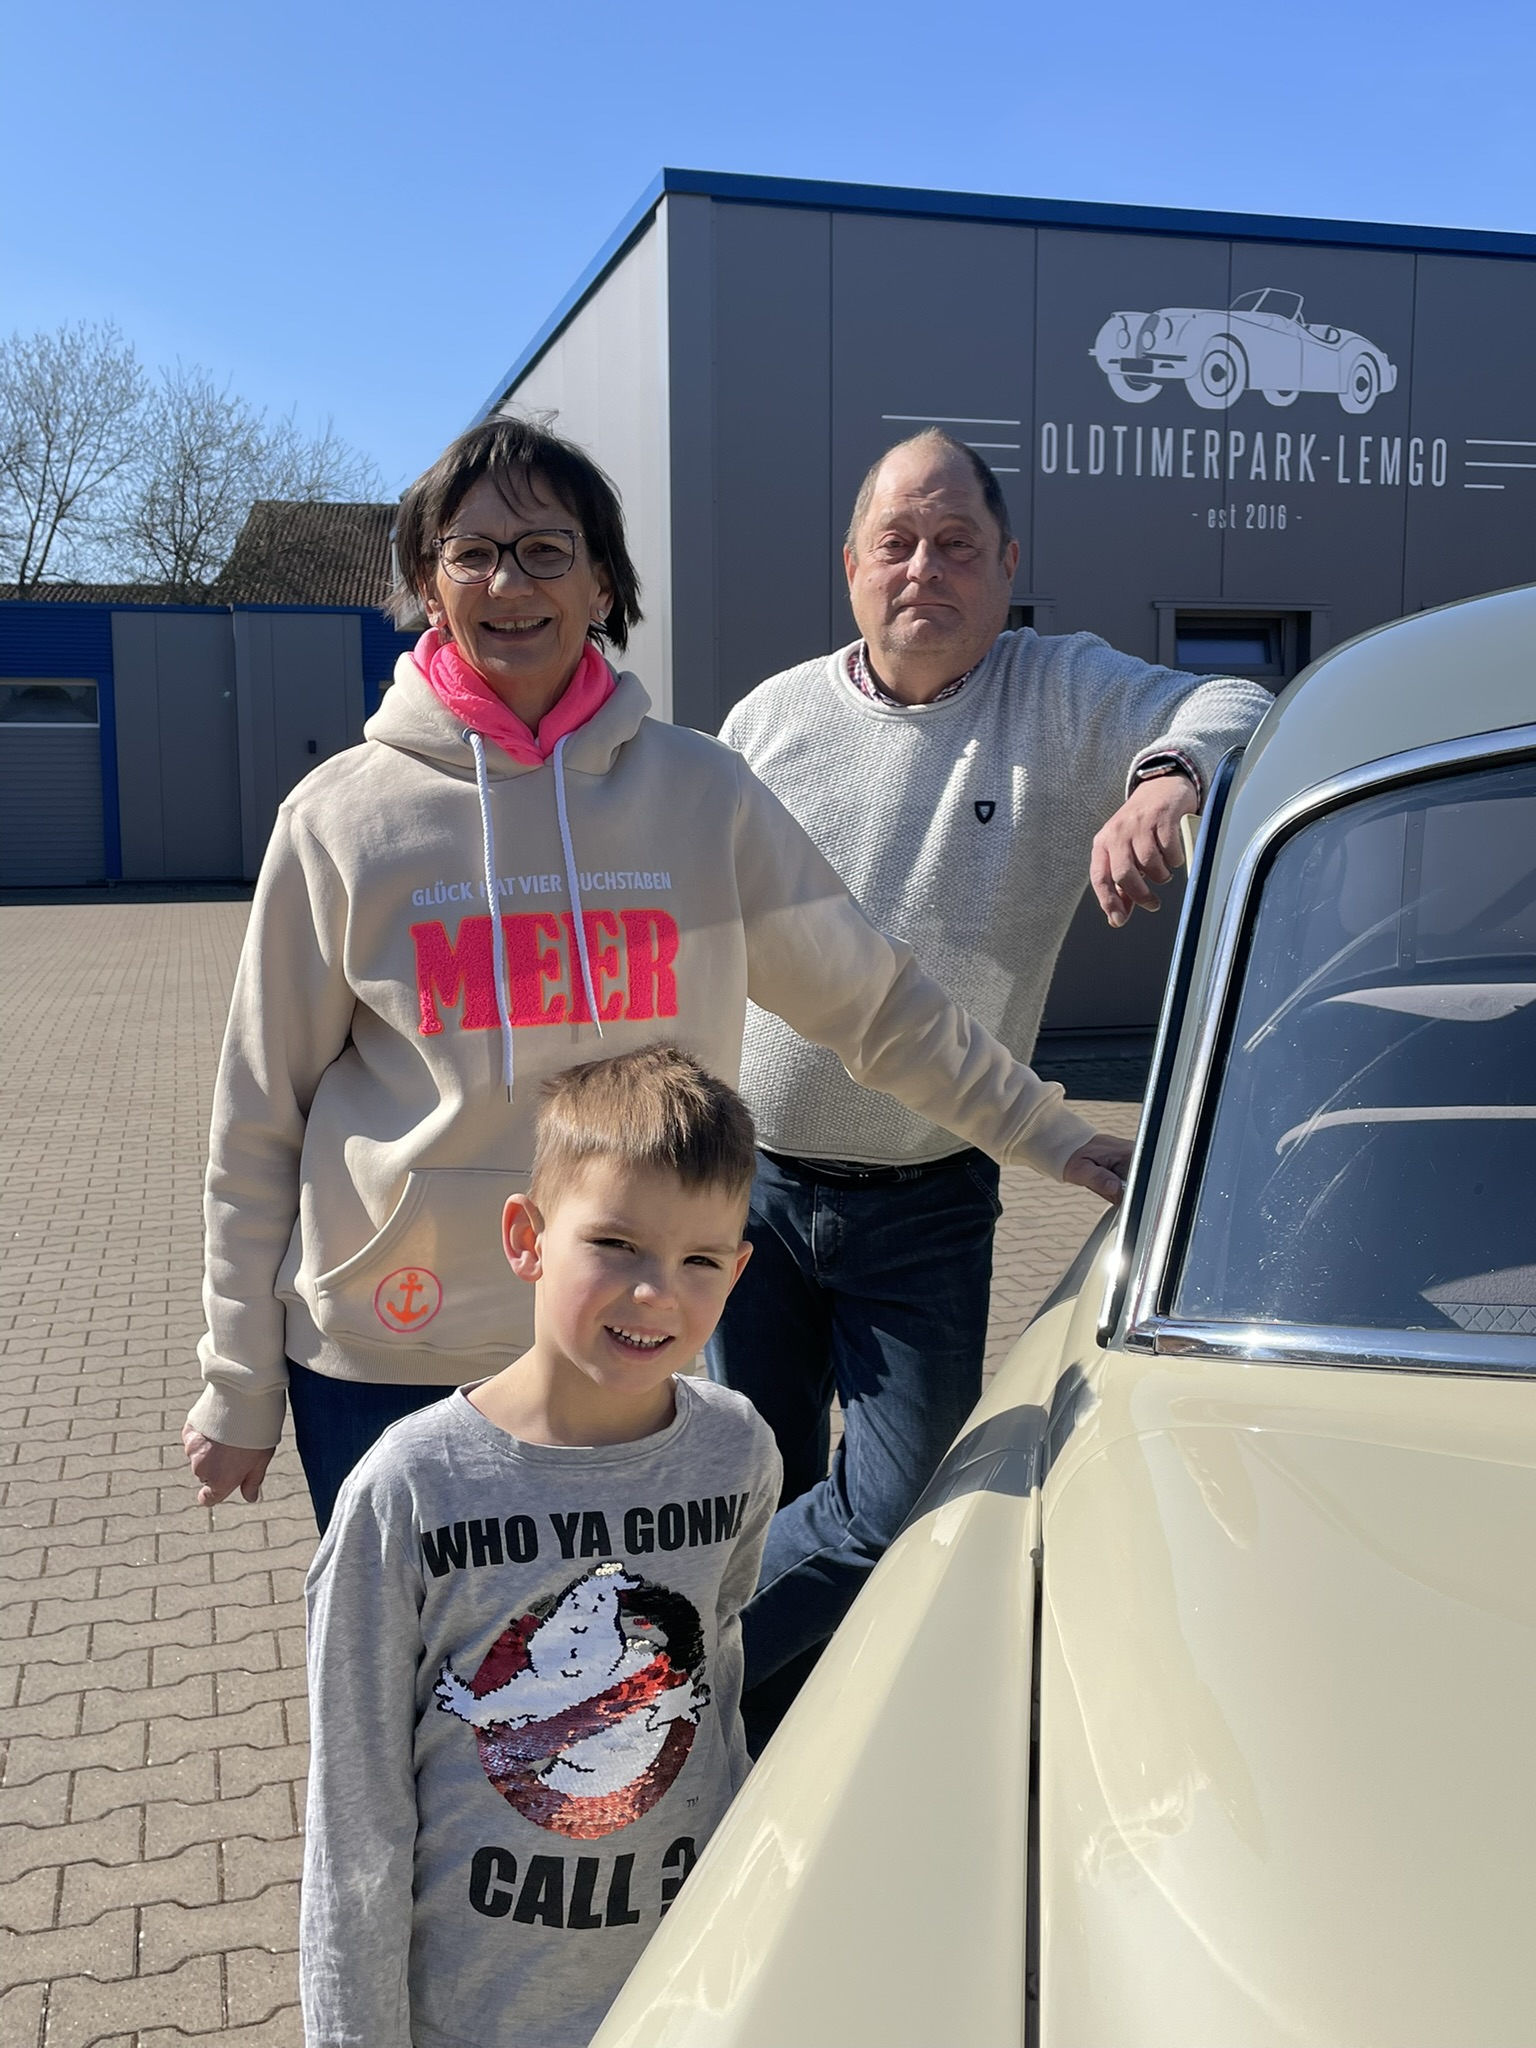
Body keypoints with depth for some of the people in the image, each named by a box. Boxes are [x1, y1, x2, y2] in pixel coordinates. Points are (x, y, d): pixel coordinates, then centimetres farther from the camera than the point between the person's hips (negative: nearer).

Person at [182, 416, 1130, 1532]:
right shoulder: (341, 817, -2)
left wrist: (1050, 1135, 10)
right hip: (378, 1365, -1)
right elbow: (259, 1120, 2)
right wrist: (241, 1388, 3)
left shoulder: (701, 791, 0)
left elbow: (878, 1000, 9)